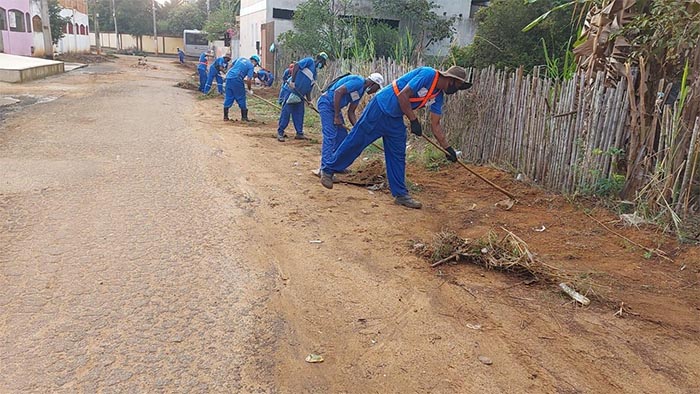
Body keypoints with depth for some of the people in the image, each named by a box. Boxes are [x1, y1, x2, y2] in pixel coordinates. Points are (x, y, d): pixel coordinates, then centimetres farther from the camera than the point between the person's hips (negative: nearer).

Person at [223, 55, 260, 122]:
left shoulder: (241, 58, 20)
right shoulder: (251, 66, 2)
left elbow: (231, 65, 25)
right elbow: (248, 80, -7)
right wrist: (250, 89, 6)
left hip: (228, 77, 6)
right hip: (237, 79, -6)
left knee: (228, 97, 11)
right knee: (241, 98, 5)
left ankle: (225, 116, 12)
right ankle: (244, 117, 8)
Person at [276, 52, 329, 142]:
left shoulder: (314, 74, 19)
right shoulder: (309, 61, -3)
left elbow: (308, 88, 19)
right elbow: (296, 65, -17)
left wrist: (309, 100, 7)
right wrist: (292, 81, -25)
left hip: (299, 95, 9)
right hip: (290, 90, -9)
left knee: (299, 113, 11)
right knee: (286, 112, -5)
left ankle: (299, 133, 21)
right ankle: (280, 133, 2)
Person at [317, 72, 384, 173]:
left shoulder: (361, 91, 14)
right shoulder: (358, 81, -16)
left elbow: (351, 112, 13)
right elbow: (338, 92, -27)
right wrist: (337, 116, -23)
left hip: (334, 107, 10)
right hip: (326, 103, -10)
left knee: (342, 135, 11)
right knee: (330, 136, -15)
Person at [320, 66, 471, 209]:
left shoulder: (438, 96, 7)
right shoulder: (428, 74, -19)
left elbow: (435, 124, 11)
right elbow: (403, 96, -24)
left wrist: (447, 148, 7)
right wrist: (414, 121, -19)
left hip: (395, 119, 8)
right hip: (379, 109, -8)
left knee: (398, 156, 7)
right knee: (356, 142, -1)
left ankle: (400, 194, 14)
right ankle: (328, 170, 14)